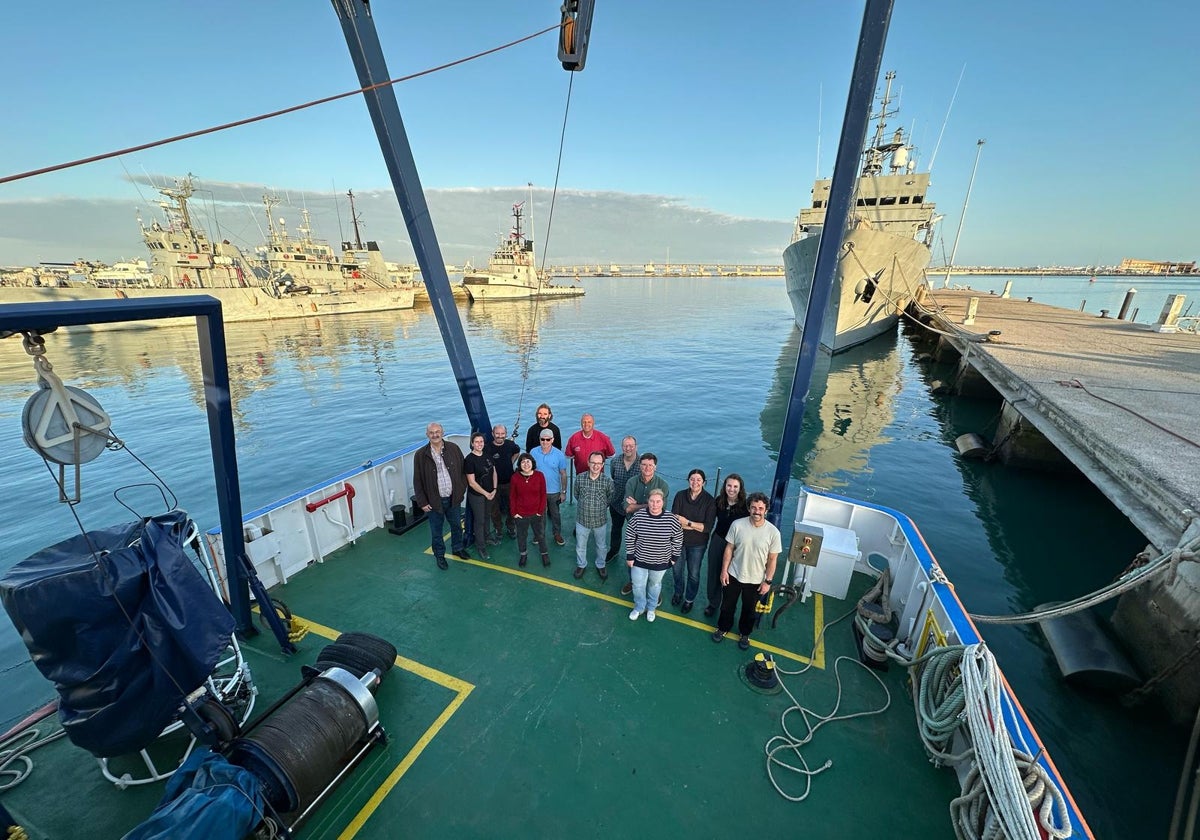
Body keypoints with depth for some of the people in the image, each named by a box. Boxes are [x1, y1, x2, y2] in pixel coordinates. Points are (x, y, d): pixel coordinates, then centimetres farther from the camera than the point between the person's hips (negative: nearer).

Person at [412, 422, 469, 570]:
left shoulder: (453, 448, -6)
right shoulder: (420, 455, -11)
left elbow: (462, 470, 2)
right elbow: (417, 481, -6)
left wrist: (461, 490, -1)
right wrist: (422, 502, -6)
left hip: (454, 498, 2)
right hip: (434, 501, -2)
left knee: (457, 526, 21)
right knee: (436, 531, 14)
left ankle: (458, 549, 45)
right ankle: (439, 555, 37)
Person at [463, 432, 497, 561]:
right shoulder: (469, 459, -18)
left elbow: (494, 472, 7)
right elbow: (472, 483, -17)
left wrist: (494, 490, -3)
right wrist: (485, 493, -13)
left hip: (490, 493, 5)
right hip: (476, 495, -5)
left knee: (486, 517, 20)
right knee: (479, 520, 5)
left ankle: (485, 539, 39)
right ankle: (481, 547, 19)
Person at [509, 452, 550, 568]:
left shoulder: (539, 476, -12)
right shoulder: (515, 477, -11)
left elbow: (543, 495, -5)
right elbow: (512, 496, -3)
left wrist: (541, 511, -7)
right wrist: (514, 512, -4)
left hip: (537, 514, 0)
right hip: (520, 514, 0)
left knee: (540, 534, 17)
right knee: (521, 535, 19)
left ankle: (544, 554, 39)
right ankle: (523, 555, 42)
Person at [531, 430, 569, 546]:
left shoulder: (559, 455, -14)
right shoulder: (533, 453, -11)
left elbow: (563, 474, -6)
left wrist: (564, 492, -4)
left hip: (554, 491, -1)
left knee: (555, 514, 16)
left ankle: (557, 534, 36)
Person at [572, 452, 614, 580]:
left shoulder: (608, 481, -17)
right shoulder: (579, 479, -15)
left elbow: (611, 498, 1)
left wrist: (601, 507, 3)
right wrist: (585, 505, 5)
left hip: (601, 521, 0)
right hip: (582, 520, 0)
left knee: (602, 546, 21)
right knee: (580, 546, 20)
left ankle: (601, 565, 49)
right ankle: (581, 565, 48)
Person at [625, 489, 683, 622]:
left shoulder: (671, 519, -19)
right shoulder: (638, 516, -18)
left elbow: (678, 538, -3)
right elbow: (630, 537, -8)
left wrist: (674, 556, 2)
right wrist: (629, 556, -4)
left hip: (661, 562, 0)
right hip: (639, 560, 0)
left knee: (655, 584, 23)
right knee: (638, 586, 16)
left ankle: (651, 608, 49)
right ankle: (639, 608, 45)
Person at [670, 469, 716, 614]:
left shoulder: (710, 500, -16)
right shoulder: (680, 495, -13)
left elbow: (708, 527, -20)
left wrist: (687, 523, -24)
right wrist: (697, 526, -23)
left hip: (697, 544, -1)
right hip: (678, 540, 2)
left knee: (693, 574, 16)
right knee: (677, 570, 20)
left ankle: (689, 599, 42)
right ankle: (678, 593, 49)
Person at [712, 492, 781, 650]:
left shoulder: (773, 532, -18)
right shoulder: (737, 525, -17)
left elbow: (772, 559, -8)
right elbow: (729, 548, -6)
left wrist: (767, 581, -6)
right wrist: (724, 570, -5)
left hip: (755, 580, 0)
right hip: (734, 575, 1)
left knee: (749, 610, 22)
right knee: (727, 605, 20)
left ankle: (745, 634, 48)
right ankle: (723, 628, 47)